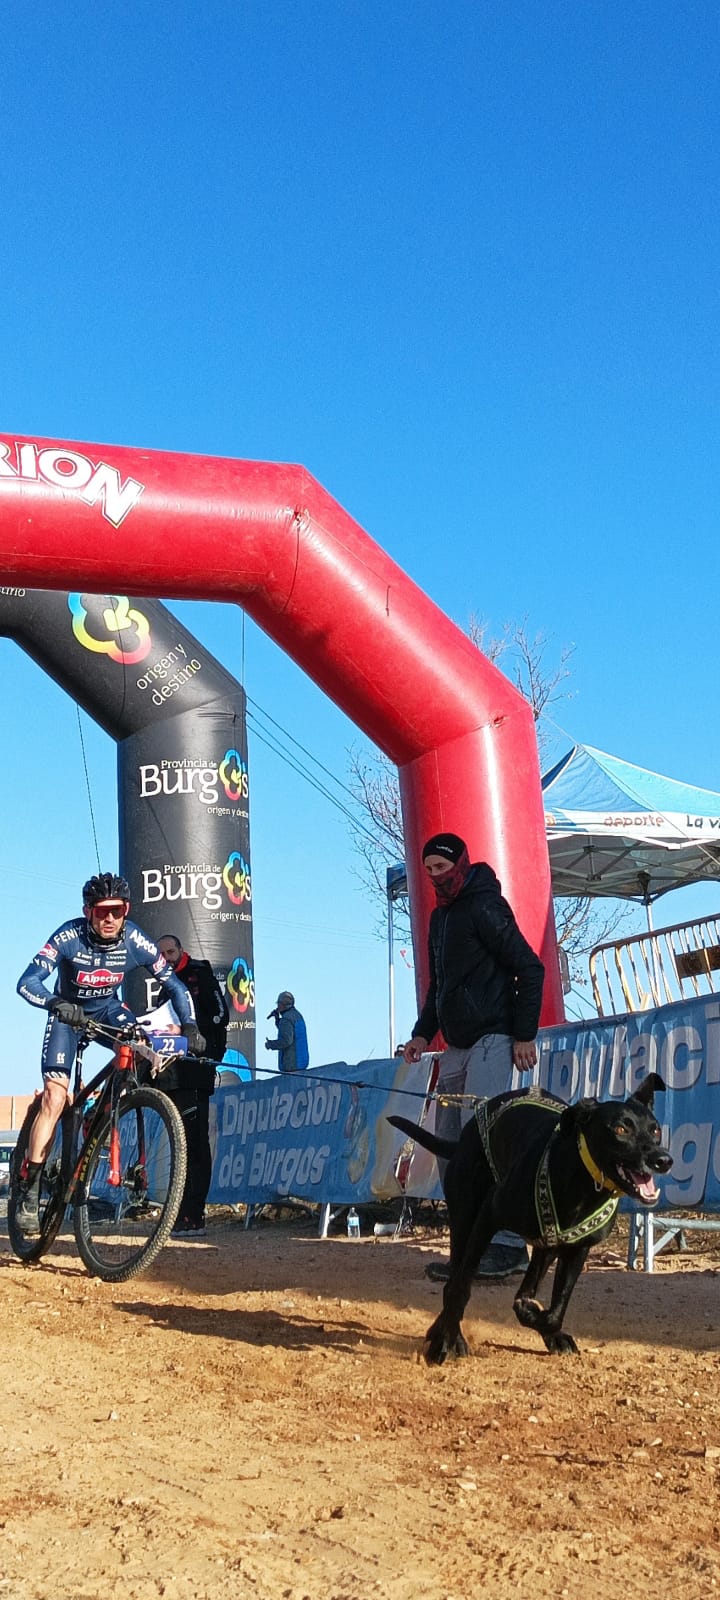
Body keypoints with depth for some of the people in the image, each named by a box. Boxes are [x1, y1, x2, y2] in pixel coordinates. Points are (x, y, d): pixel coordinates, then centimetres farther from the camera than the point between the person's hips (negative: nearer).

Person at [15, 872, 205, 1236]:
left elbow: (173, 984, -12)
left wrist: (190, 1026, -25)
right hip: (68, 1012, -2)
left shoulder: (135, 941, -22)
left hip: (109, 1011, 2)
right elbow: (27, 982, -36)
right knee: (54, 1097, -19)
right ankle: (29, 1194, -14)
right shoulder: (69, 936, -29)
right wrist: (57, 1004, -56)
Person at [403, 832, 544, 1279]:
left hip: (491, 1040, -10)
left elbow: (530, 968, -13)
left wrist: (524, 1034, -15)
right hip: (456, 1045, 10)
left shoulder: (484, 908, -9)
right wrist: (424, 1032, 17)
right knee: (449, 1143, 6)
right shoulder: (441, 917, 19)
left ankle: (508, 1244, -15)